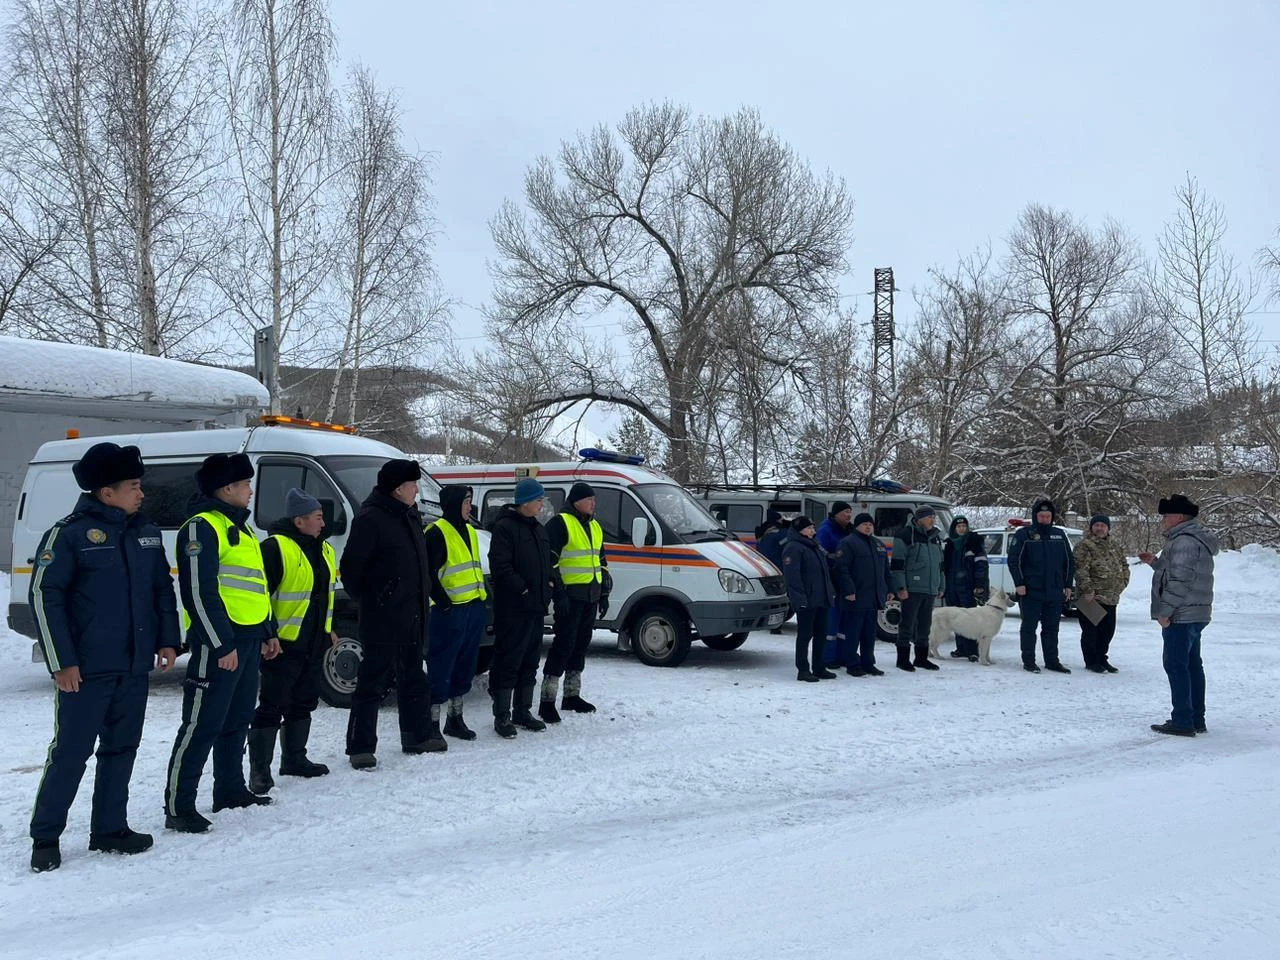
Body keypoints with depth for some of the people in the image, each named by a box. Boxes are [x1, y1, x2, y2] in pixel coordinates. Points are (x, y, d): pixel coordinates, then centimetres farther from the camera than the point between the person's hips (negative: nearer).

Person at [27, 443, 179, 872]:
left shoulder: (146, 533, 10)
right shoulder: (69, 533, -9)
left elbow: (163, 589, 17)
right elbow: (44, 595, -11)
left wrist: (167, 640, 8)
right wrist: (61, 662, -14)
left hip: (135, 667, 6)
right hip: (86, 671, -6)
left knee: (121, 748, 12)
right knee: (71, 752, -2)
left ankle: (110, 829, 24)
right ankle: (45, 837, 12)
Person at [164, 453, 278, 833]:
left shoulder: (238, 527, 20)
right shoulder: (202, 527, -12)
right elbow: (199, 592, -19)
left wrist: (268, 632, 23)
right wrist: (222, 644, -21)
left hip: (247, 638, 10)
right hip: (219, 641, -10)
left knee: (237, 719, 17)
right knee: (202, 724, -8)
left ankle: (231, 789, 29)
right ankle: (178, 806, -3)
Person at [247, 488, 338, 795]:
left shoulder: (323, 549, 12)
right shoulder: (275, 548, -17)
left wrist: (328, 629, 23)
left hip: (314, 645, 9)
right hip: (284, 646, -9)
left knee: (303, 703, 17)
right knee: (271, 708, -3)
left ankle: (295, 758, 30)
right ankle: (259, 769, 4)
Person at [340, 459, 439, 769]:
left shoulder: (410, 515, 11)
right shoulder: (370, 519, -17)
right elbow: (350, 565, -16)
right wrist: (365, 598, -6)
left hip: (411, 616, 9)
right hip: (382, 619, -9)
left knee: (413, 677, 18)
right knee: (372, 682, -3)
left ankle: (418, 735, 31)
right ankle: (361, 747, 4)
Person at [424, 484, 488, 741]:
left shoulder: (469, 530, 17)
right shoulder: (437, 532, -10)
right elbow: (428, 573, -15)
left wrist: (484, 596, 19)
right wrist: (443, 603, -17)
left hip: (475, 607, 9)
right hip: (451, 611, -9)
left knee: (465, 666, 14)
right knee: (441, 669, -4)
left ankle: (455, 719, 25)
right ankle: (433, 724, 2)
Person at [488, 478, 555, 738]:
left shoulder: (539, 529, 17)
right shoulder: (504, 527, -10)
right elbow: (500, 566, -18)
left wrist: (548, 586, 10)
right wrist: (522, 589, -18)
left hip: (535, 608, 9)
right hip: (512, 609, -9)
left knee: (530, 660, 14)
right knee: (508, 660, -5)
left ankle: (523, 711, 23)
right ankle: (502, 716, 1)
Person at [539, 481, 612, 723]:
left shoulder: (594, 526, 17)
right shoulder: (560, 523, -9)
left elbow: (601, 562, 25)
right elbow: (549, 561, -14)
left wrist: (604, 593, 20)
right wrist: (558, 593, -19)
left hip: (591, 597, 8)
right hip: (570, 596, -8)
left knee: (581, 644, 13)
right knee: (564, 644, -10)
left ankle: (572, 696, 24)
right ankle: (547, 701, -6)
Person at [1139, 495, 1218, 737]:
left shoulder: (1184, 541, -18)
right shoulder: (1196, 539, 17)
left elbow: (1180, 580, -23)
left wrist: (1165, 611, -19)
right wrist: (1155, 562, 16)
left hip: (1180, 616, -11)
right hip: (1195, 614, 11)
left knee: (1176, 665, -7)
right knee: (1193, 665, 15)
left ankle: (1183, 721, -7)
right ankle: (1196, 720, 22)